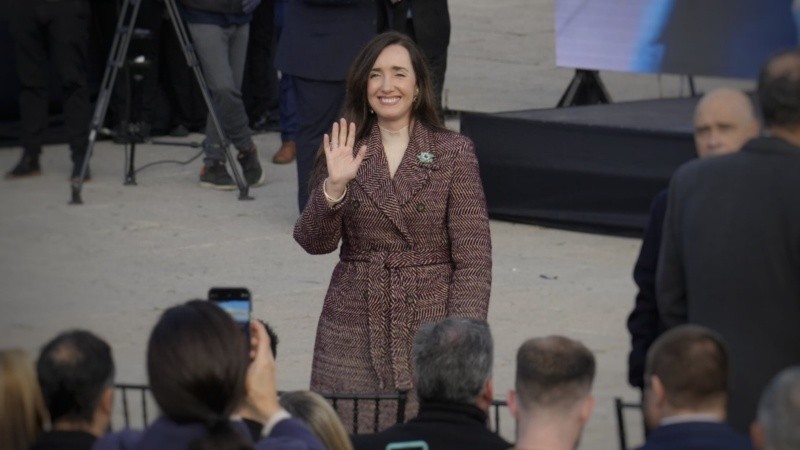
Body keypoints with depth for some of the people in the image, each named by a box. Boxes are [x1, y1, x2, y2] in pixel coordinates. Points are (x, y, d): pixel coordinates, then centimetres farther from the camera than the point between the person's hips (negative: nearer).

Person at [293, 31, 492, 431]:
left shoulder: (454, 153, -3)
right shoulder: (345, 151, 4)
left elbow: (473, 260, -5)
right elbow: (314, 242, -3)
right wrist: (334, 186, -19)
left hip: (428, 327, -2)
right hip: (353, 332, 2)